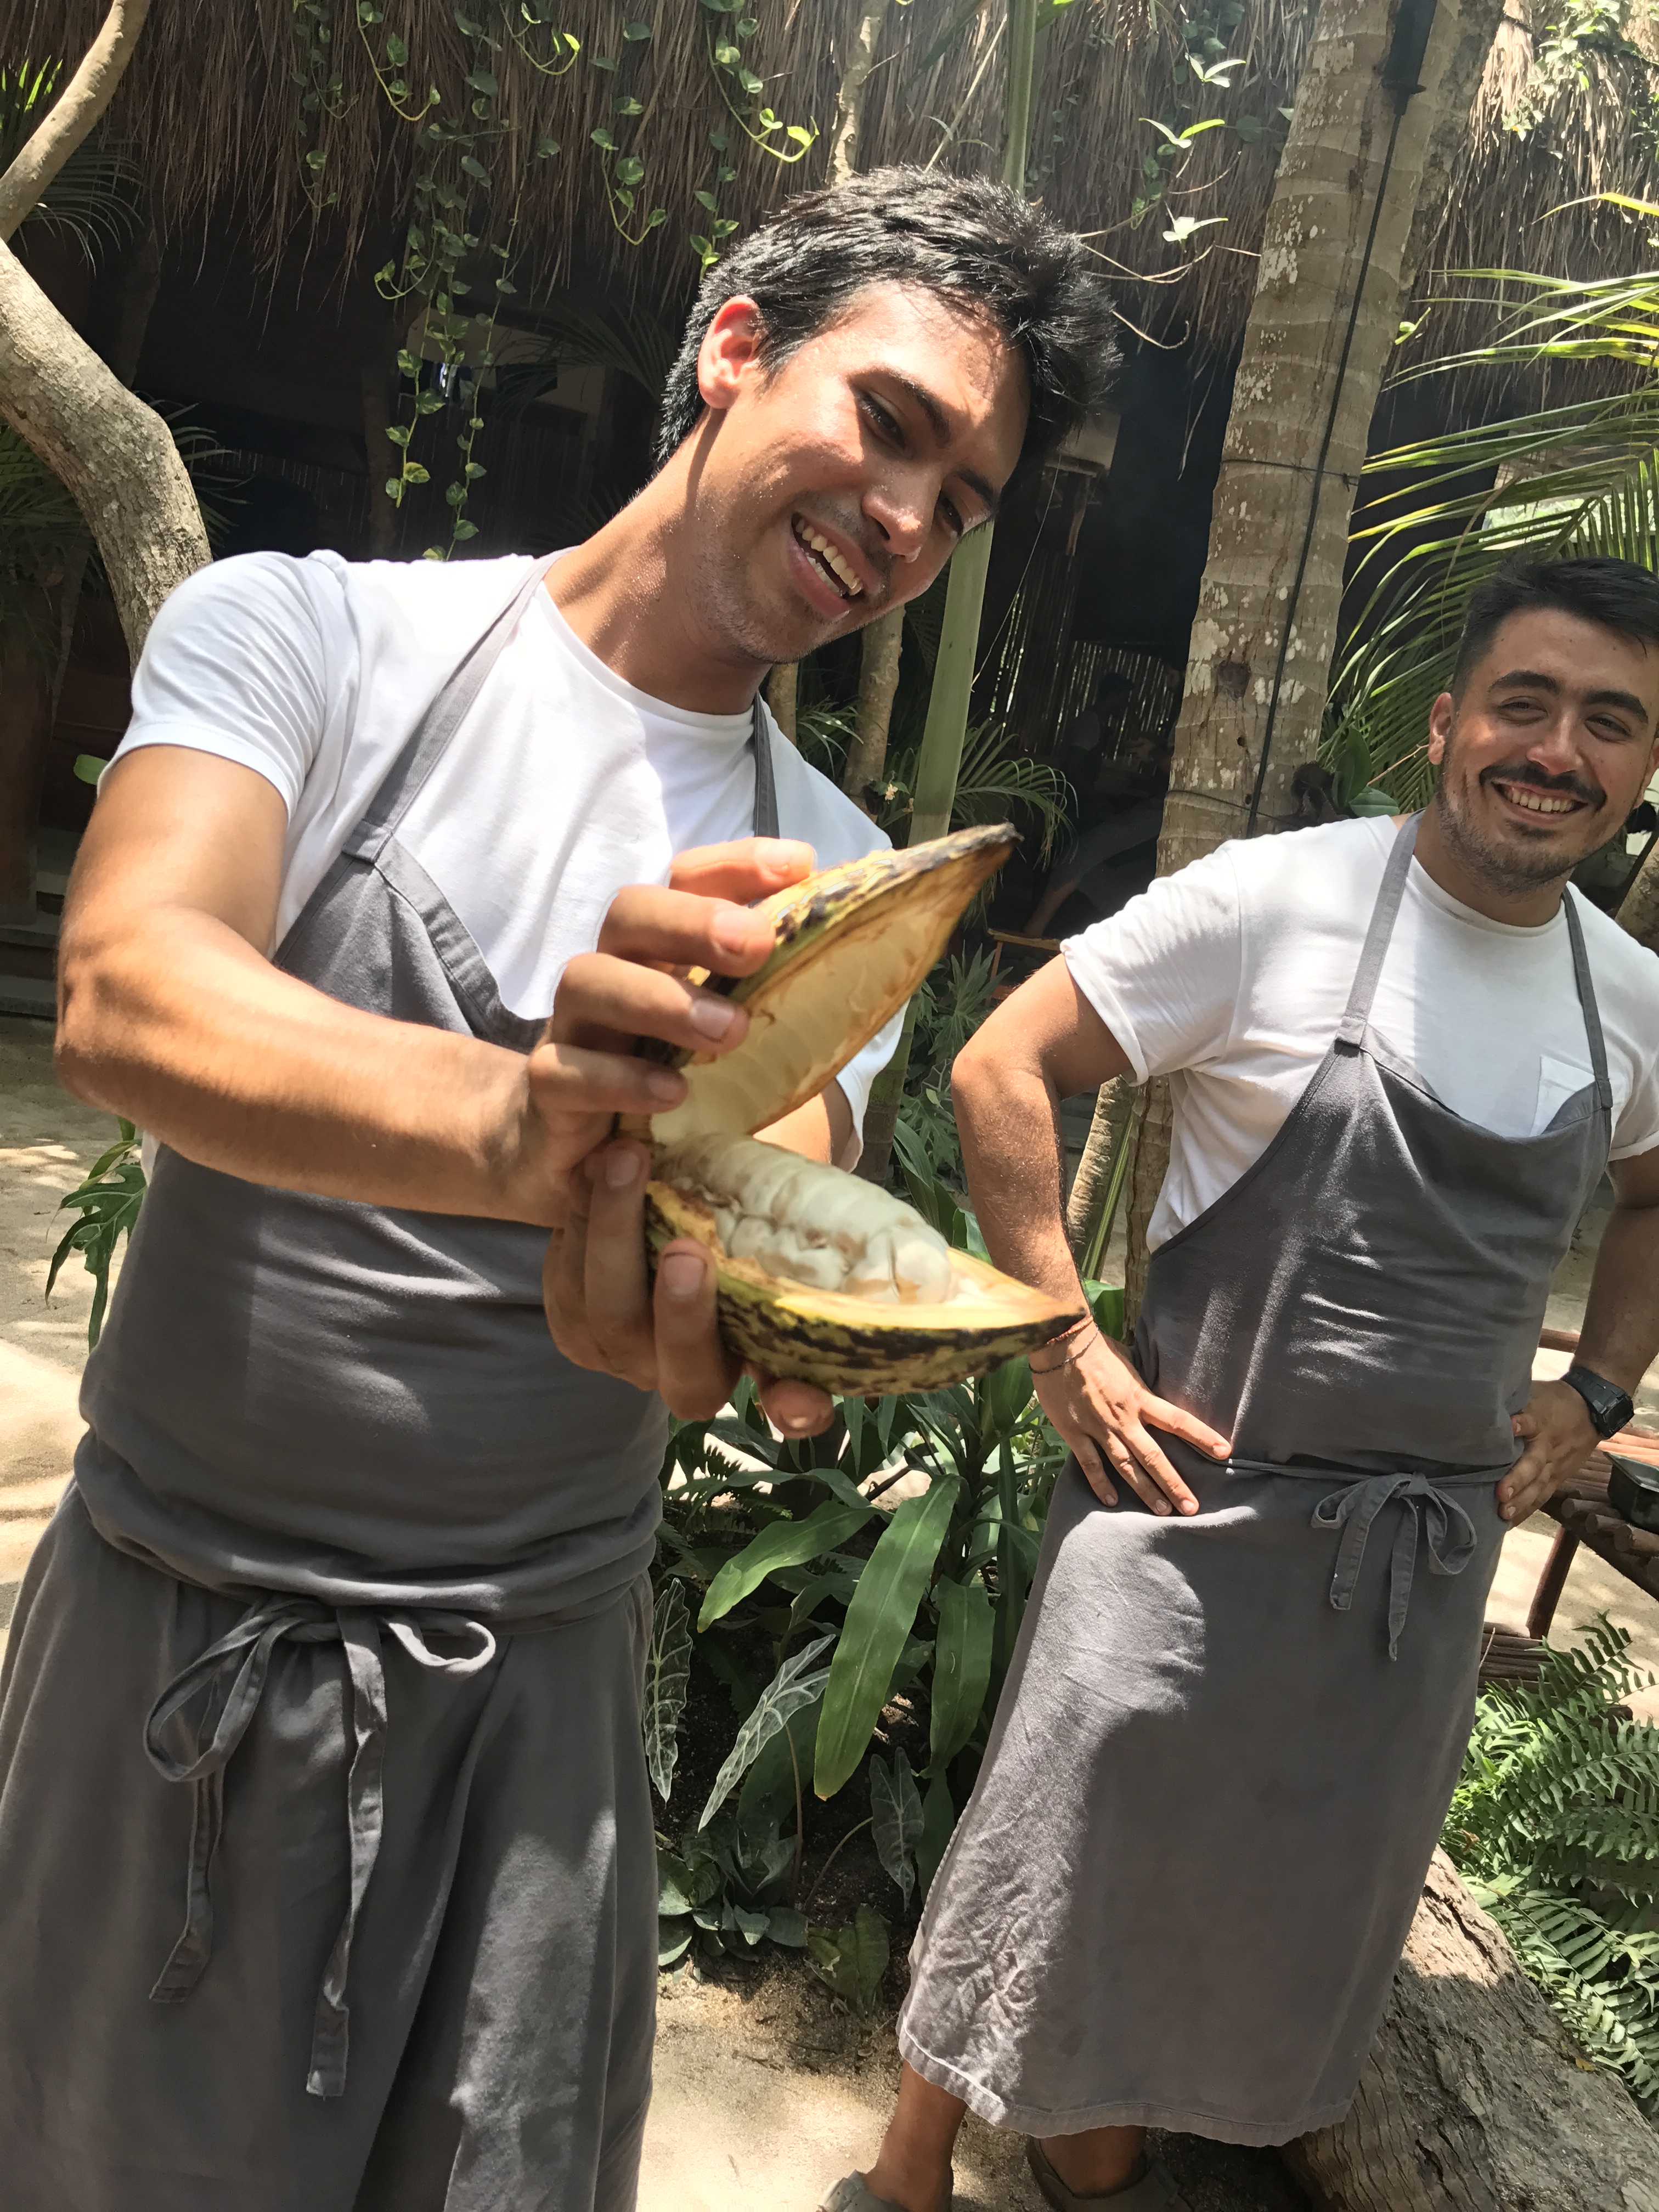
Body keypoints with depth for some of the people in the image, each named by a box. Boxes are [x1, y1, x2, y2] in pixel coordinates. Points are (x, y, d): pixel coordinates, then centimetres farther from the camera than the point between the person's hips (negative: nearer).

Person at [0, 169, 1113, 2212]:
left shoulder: (834, 877, 2)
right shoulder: (312, 632, -7)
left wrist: (688, 1292, -34)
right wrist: (514, 1123, -44)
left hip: (535, 1671, 2)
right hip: (176, 1630, -1)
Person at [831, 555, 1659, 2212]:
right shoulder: (1273, 903, -14)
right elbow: (1001, 1067, -13)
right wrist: (1065, 1349, -16)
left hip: (1432, 1554, 6)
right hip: (1196, 1501, -5)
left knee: (1288, 1913, 20)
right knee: (1057, 1864, 8)